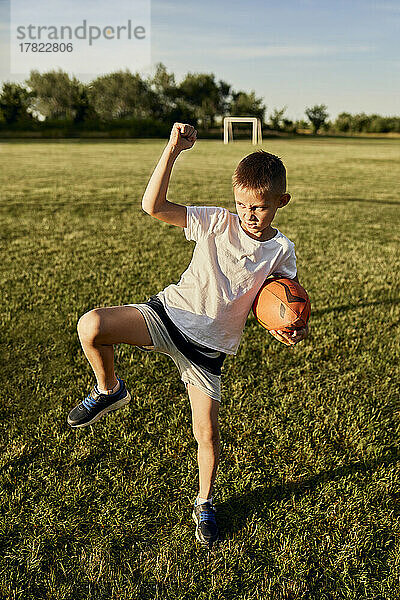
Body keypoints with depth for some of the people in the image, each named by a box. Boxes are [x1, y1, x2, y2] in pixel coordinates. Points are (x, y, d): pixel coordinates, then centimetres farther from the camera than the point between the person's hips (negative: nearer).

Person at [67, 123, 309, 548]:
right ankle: (109, 391, 5)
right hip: (168, 314, 0)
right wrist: (173, 149, -23)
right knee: (90, 326, -27)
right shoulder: (217, 222, -7)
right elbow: (153, 206, -16)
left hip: (209, 347, 1)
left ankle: (205, 504, 35)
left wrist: (291, 332, -15)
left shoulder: (281, 251, -2)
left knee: (207, 434, 3)